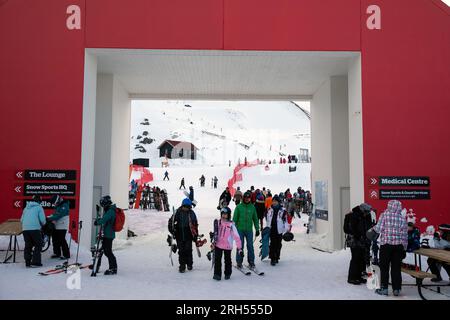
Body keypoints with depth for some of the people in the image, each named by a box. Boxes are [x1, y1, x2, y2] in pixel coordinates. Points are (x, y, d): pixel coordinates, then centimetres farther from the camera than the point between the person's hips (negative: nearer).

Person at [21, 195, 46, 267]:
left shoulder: (26, 208, 18)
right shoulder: (39, 207, 1)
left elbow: (21, 219, 17)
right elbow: (42, 220, -7)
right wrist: (43, 224, 14)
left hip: (25, 229, 6)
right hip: (35, 229, -6)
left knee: (28, 246, 13)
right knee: (38, 245, 4)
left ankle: (27, 262, 14)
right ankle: (35, 262, -2)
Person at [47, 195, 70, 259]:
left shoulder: (64, 206, -15)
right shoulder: (57, 206, 16)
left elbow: (58, 215, -23)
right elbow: (55, 214, 16)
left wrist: (49, 218, -23)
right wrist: (49, 217, -1)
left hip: (62, 227, -10)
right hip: (56, 226, 10)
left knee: (62, 241, -9)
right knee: (55, 240, 13)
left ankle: (66, 254, -1)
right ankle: (57, 253, 24)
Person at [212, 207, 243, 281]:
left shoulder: (231, 225, -14)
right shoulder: (219, 223, 0)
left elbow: (236, 236, -13)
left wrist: (239, 248, -15)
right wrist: (213, 242, 13)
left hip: (228, 246, -3)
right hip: (218, 245, 3)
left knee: (227, 260, 13)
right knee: (217, 260, -1)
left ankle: (227, 274, 28)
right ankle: (217, 274, 9)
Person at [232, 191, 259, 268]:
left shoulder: (252, 207, 6)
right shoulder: (239, 207, -2)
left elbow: (255, 219, 12)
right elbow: (235, 219, 1)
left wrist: (257, 229, 9)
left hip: (249, 230, 2)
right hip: (240, 229, -2)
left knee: (250, 246, 4)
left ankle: (251, 261, 15)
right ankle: (239, 262, 12)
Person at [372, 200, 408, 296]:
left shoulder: (384, 215, -6)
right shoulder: (402, 218, 4)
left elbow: (379, 229, -11)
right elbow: (405, 235, 5)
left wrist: (374, 228, 10)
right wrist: (404, 248, 11)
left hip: (386, 245, -3)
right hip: (398, 246, 3)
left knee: (384, 267, 6)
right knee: (396, 268, 8)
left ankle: (384, 288, 10)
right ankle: (396, 289, 13)